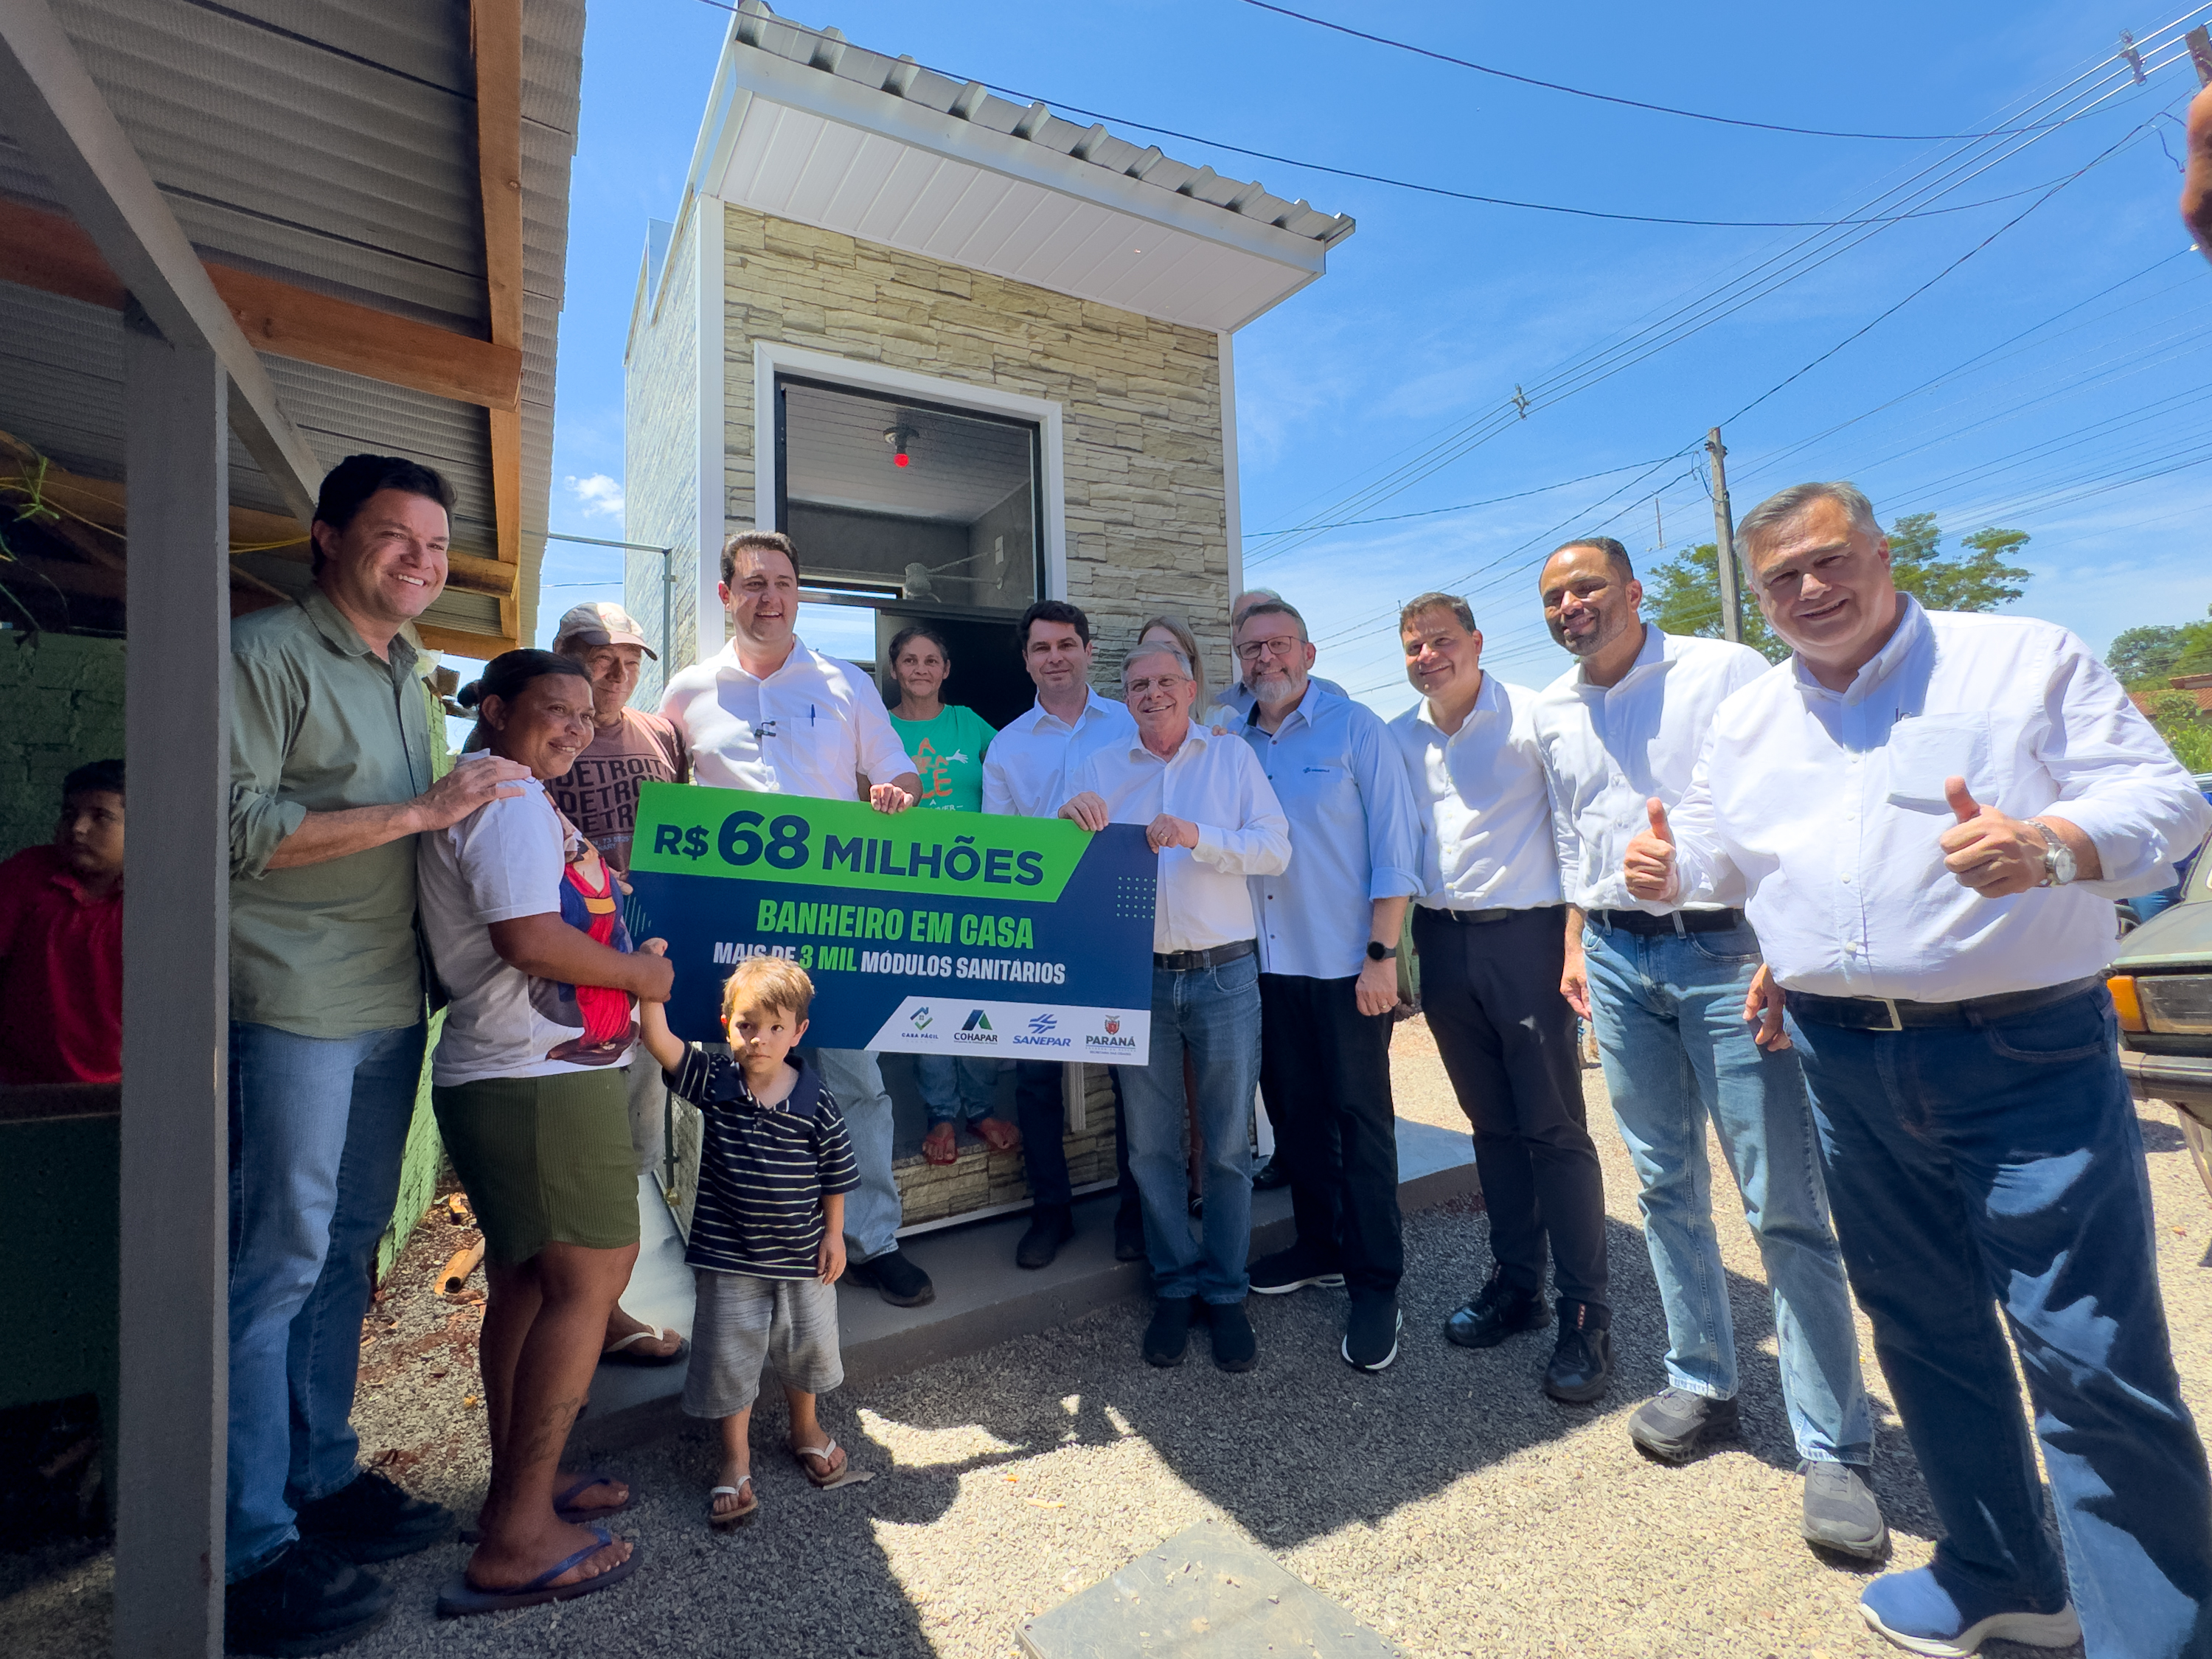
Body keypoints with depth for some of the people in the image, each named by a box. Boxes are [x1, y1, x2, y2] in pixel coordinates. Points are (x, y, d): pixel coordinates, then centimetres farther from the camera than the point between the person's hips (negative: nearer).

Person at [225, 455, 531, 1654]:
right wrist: (418, 813, -18)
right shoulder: (266, 654, -7)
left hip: (391, 1004, 7)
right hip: (294, 1008, -7)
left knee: (347, 1250, 16)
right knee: (277, 1264, 1)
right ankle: (249, 1549, 15)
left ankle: (322, 1477, 31)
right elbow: (238, 824, -16)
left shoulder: (409, 674, 17)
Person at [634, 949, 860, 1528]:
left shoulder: (814, 1100, -13)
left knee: (806, 1346, 18)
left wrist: (834, 1235, -1)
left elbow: (836, 1173, -3)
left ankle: (806, 1429, 46)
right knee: (728, 1356, 8)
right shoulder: (711, 1078, -11)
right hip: (727, 1254, 0)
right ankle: (735, 1461, 30)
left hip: (801, 1253, 1)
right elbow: (658, 1040, -22)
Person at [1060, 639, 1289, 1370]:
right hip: (1137, 975, 1)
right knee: (1151, 1145, 10)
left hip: (1224, 974, -1)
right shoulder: (1096, 768, 9)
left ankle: (1225, 1290, 24)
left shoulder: (1233, 757, 6)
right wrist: (1070, 818, -15)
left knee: (1228, 1144, 7)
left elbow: (1275, 848, -4)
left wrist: (1197, 836, -18)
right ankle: (1174, 1284, 27)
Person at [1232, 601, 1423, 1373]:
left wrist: (1382, 954, -13)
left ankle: (1375, 1285, 17)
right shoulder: (1231, 743, 8)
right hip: (1267, 963, 5)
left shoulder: (1357, 728, -4)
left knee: (1362, 1120, 3)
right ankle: (1320, 1244, 34)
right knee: (1294, 1113, 16)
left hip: (1346, 963, -5)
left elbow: (1394, 845, -8)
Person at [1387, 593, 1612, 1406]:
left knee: (1554, 1128, -1)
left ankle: (1585, 1315, 13)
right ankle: (1517, 1284, 28)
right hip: (1443, 941, 5)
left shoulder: (1532, 719, -5)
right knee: (1492, 1123, 14)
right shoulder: (1400, 739, 9)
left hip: (1524, 935, -4)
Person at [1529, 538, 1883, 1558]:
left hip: (1725, 949, -4)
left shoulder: (1723, 671, -5)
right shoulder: (1552, 712, 11)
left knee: (1786, 1205, -1)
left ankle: (1834, 1449, 13)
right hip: (1616, 960, 5)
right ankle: (1703, 1384, 29)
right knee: (1665, 1186, 13)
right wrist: (1576, 945, 13)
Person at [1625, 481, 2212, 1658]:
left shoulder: (2029, 660, -1)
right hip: (1845, 1065, 5)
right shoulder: (1748, 719, 11)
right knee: (1921, 1326, 17)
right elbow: (1716, 849, 17)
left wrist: (2049, 845, -29)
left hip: (2025, 1056, -4)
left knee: (2090, 1355, -4)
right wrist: (1666, 870, -6)